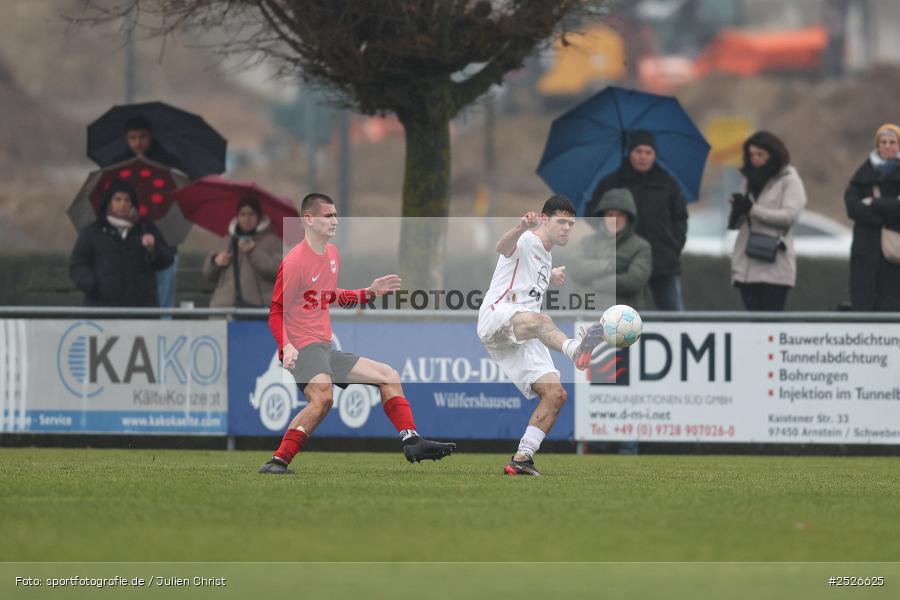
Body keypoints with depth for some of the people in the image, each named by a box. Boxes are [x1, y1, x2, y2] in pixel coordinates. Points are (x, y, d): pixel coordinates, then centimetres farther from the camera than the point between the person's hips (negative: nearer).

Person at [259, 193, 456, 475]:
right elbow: (276, 312, -11)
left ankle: (412, 441, 7)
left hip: (326, 348, 10)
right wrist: (286, 347, -27)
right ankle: (279, 461, -34)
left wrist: (370, 292, 22)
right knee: (322, 396, -35)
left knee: (388, 376, 12)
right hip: (302, 347, -10)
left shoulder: (332, 254, 15)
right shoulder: (294, 262, -12)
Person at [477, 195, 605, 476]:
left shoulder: (545, 257, 27)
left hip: (523, 338, 9)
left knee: (556, 394, -6)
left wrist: (551, 277, 36)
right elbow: (503, 247, -29)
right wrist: (521, 228, -49)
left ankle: (521, 459, -5)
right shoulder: (527, 242, -1)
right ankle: (575, 350, -75)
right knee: (539, 320, -42)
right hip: (496, 316, -9)